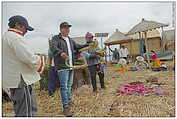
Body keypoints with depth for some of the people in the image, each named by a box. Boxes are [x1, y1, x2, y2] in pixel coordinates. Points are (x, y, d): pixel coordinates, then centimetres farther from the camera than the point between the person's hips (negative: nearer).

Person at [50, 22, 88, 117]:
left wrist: (88, 45, 23)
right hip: (62, 66, -8)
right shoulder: (56, 38, -6)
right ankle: (66, 107, 0)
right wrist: (60, 52, -47)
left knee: (69, 85, 21)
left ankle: (69, 100, 39)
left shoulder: (70, 40, 18)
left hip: (71, 66, 8)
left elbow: (77, 46, 31)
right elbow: (53, 47, -26)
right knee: (64, 87, -7)